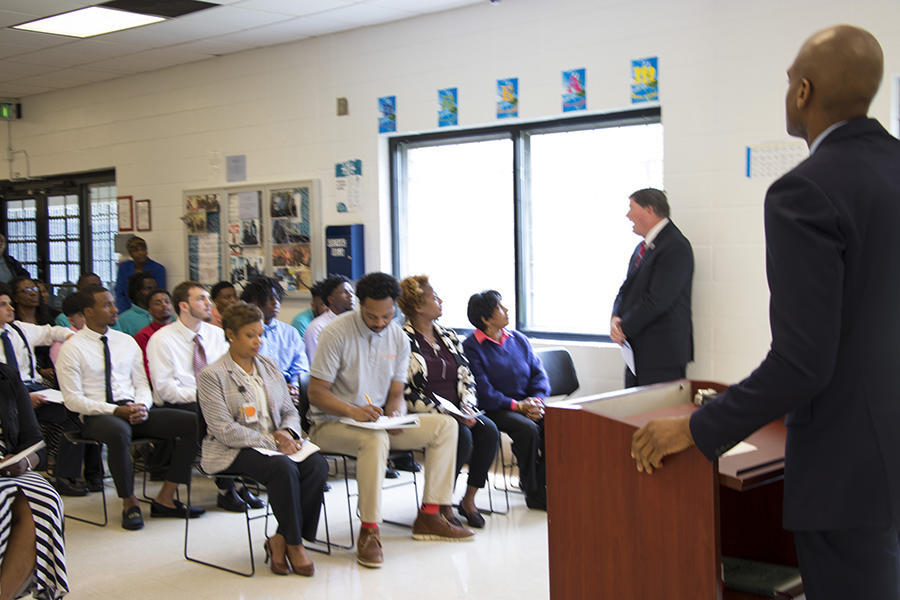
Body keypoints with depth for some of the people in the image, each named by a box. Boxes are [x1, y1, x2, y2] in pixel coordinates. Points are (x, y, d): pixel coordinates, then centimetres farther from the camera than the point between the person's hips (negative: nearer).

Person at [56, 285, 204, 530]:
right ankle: (129, 503, -19)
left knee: (191, 422, -16)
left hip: (134, 411, 5)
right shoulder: (72, 348, -2)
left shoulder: (127, 342, 15)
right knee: (119, 432, -42)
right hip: (97, 416, -5)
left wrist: (142, 406, -8)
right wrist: (116, 410, -19)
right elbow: (72, 400, -8)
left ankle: (165, 498, -12)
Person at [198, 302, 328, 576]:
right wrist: (271, 441, -18)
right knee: (284, 468, -33)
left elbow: (289, 411, 17)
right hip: (232, 452, -6)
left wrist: (287, 433, -7)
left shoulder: (269, 366, 15)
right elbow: (225, 430, -14)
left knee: (317, 464, -23)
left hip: (274, 444, 6)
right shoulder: (211, 375, -5)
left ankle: (281, 539, -14)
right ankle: (294, 543, -16)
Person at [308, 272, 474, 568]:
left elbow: (396, 392, 7)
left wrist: (394, 413, -16)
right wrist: (353, 411, -31)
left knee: (445, 425, -6)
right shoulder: (337, 332, -14)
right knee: (375, 439, -38)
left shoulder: (398, 337, 5)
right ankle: (369, 531, -31)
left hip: (378, 421, 7)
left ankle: (429, 515, -8)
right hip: (332, 423, -6)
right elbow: (316, 393, -15)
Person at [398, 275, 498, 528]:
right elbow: (405, 393, -13)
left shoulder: (449, 336, 15)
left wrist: (467, 410, -5)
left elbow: (467, 377, 15)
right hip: (425, 416, -6)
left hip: (457, 412, 6)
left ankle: (469, 499, -8)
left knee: (489, 430, -20)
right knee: (462, 435, -31)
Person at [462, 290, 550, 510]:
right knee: (528, 429, -31)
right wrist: (518, 406, -17)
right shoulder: (471, 347, -5)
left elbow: (539, 374, 12)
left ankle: (544, 482, -12)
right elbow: (483, 392, -13)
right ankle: (533, 493, -16)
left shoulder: (518, 339, 14)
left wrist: (536, 400, -8)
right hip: (494, 410, -5)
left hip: (527, 404, 5)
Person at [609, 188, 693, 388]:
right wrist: (616, 317, -3)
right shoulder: (642, 247, 17)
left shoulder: (675, 247, -14)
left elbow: (657, 300, -20)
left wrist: (624, 328, -12)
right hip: (638, 352, 9)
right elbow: (627, 288, 17)